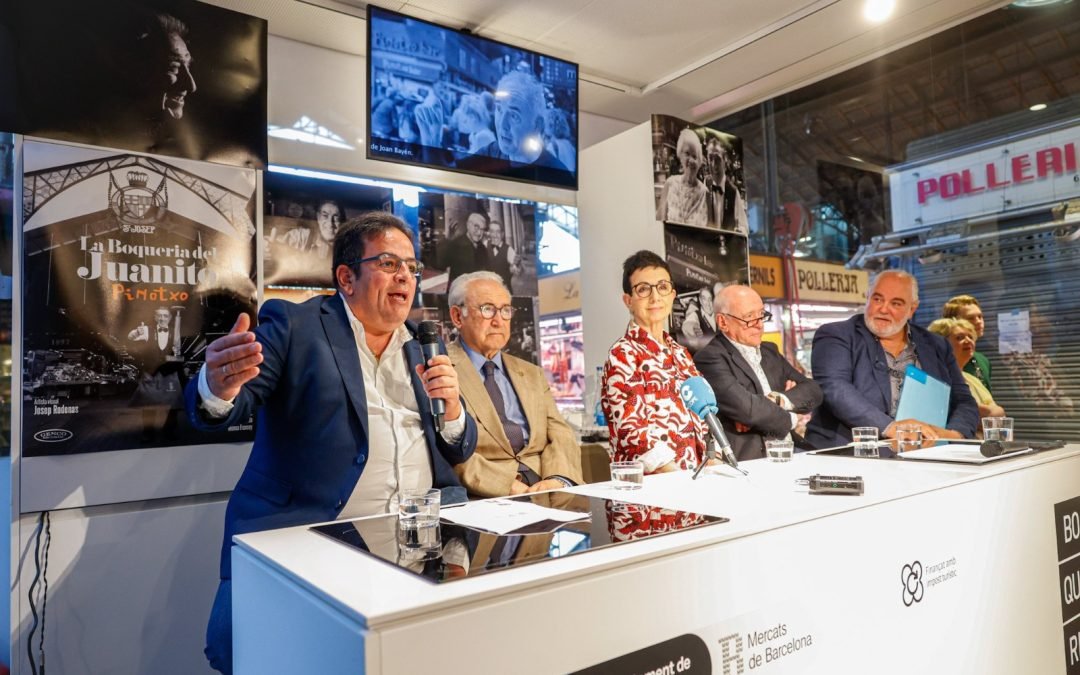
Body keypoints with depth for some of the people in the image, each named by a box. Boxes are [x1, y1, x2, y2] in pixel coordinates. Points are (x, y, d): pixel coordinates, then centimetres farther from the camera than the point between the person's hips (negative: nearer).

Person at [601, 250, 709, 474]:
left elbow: (699, 419, 17)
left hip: (694, 479, 6)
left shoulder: (680, 353, 15)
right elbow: (632, 433, -14)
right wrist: (679, 477, -21)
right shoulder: (622, 355, -6)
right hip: (650, 482, -6)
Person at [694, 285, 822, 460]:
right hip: (747, 461, -7)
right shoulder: (710, 359, -8)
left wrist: (779, 400, -11)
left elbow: (813, 391, 10)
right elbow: (744, 407, -21)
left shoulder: (769, 352, 18)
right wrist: (789, 418, -2)